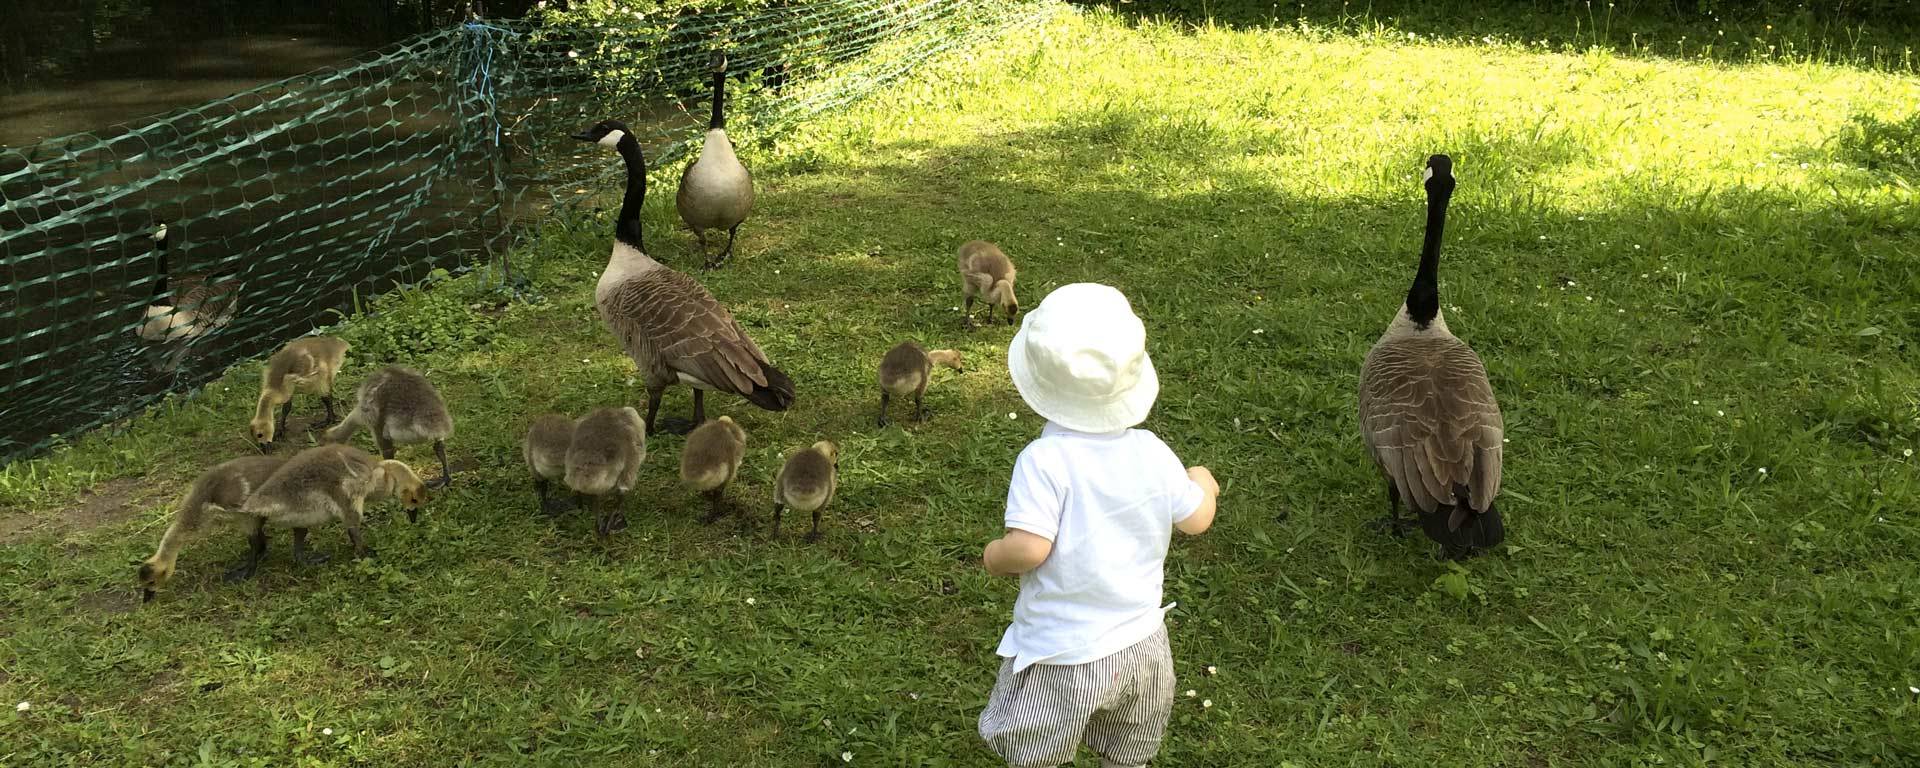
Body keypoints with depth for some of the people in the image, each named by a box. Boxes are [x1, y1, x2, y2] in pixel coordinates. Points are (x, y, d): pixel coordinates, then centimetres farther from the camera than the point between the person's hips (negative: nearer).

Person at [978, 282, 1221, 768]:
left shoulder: (1044, 460, -24)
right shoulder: (1152, 453, -8)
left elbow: (1029, 548, -30)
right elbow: (1196, 521, 3)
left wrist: (993, 556, -7)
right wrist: (1202, 484, 25)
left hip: (1063, 658, -5)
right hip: (1141, 644, 5)